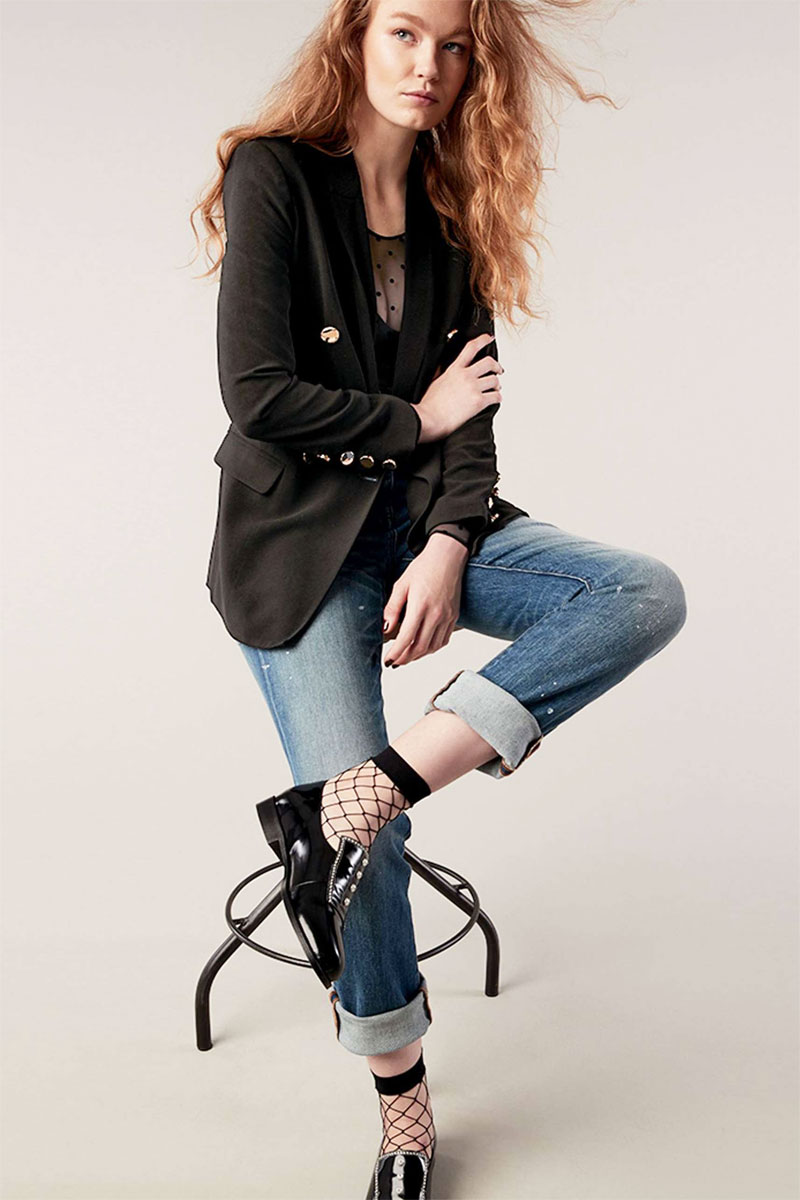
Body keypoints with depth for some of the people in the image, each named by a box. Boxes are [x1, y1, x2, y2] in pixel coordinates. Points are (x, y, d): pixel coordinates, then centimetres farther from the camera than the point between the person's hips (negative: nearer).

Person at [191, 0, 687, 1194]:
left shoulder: (454, 211, 11)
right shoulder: (275, 173, -4)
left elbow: (470, 408, 2)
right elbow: (257, 391, -14)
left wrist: (450, 547, -13)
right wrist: (413, 421, -6)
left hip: (426, 517, 5)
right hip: (298, 534, -5)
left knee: (647, 594, -19)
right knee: (371, 839, -11)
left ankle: (370, 788, -26)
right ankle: (401, 1094, 15)